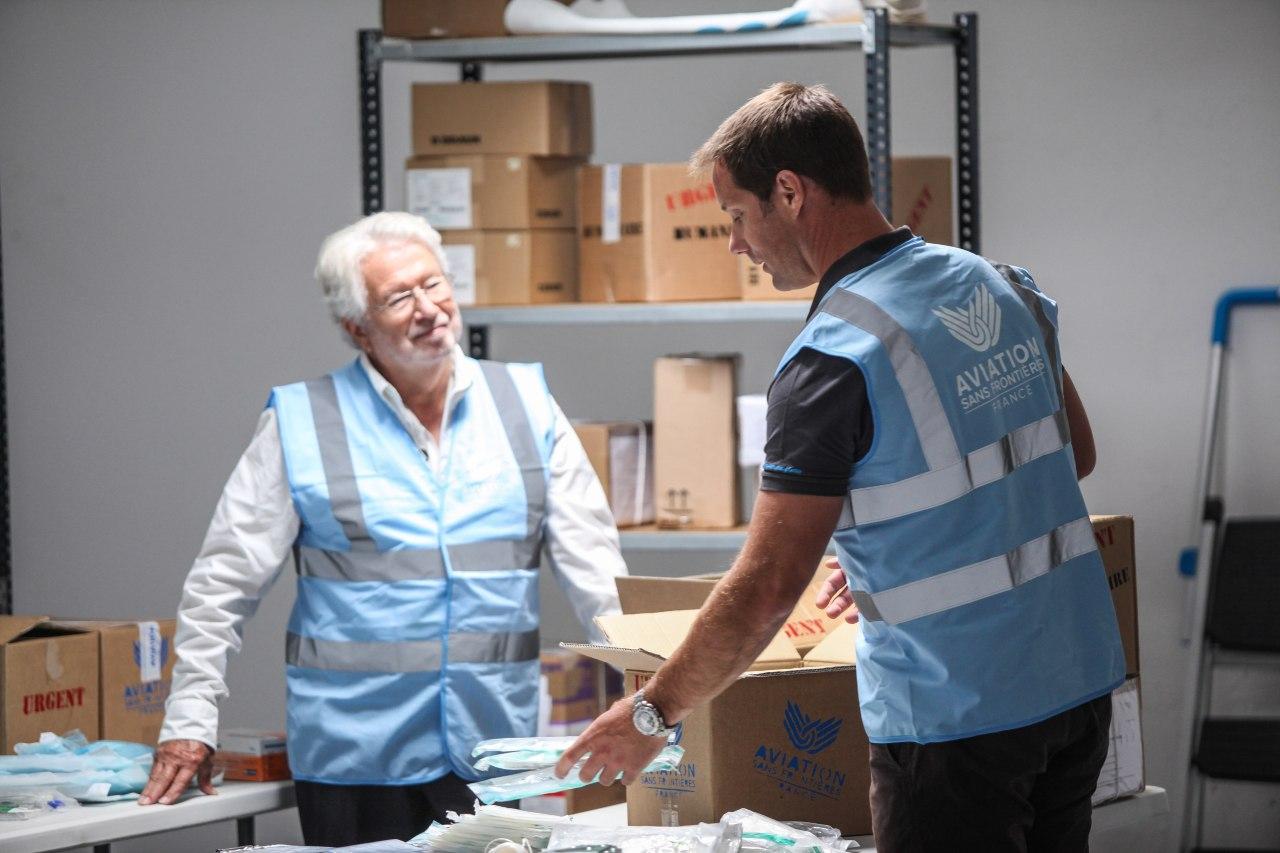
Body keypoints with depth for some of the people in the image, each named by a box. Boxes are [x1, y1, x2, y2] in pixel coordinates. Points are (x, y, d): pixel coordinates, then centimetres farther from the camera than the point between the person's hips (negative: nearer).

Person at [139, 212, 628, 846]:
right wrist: (190, 723, -1)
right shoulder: (301, 426, -1)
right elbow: (220, 585, 2)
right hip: (355, 763, -2)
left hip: (497, 749, 2)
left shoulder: (525, 405, 7)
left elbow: (593, 562, 8)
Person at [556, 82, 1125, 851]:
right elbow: (1074, 453, 20)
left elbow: (767, 587, -19)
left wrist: (651, 715, -8)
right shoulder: (1005, 288, 6)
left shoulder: (834, 360, -18)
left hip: (958, 717, -8)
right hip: (1081, 681, 8)